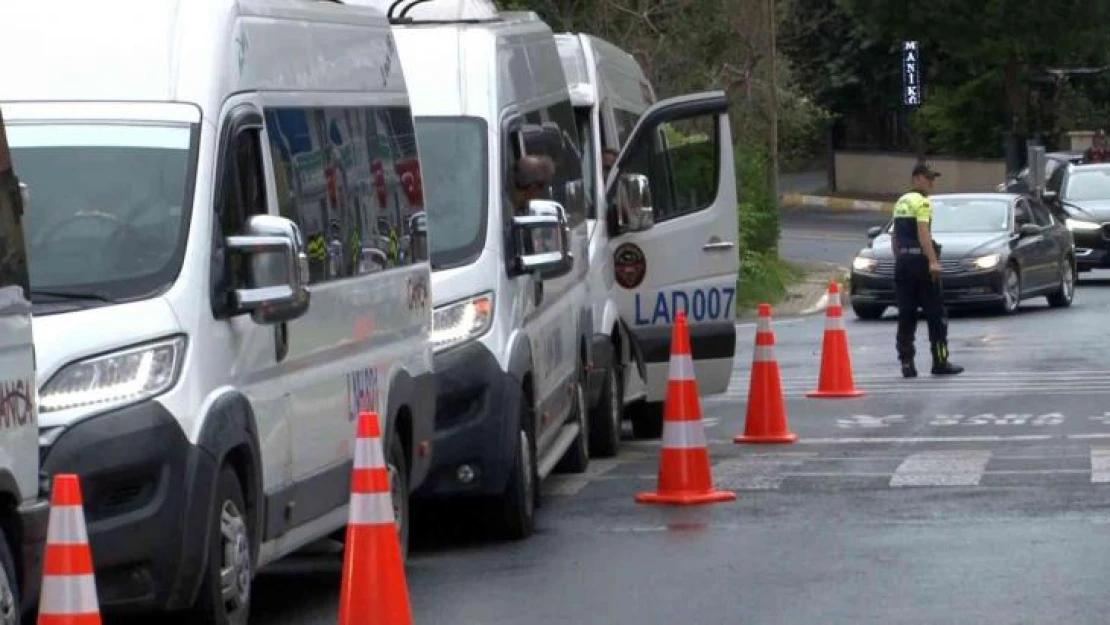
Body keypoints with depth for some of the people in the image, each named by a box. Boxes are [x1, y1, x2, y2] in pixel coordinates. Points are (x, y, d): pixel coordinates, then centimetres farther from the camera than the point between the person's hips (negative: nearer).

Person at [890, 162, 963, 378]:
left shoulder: (901, 202, 17)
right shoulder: (921, 202, -9)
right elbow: (923, 232, -19)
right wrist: (933, 261, -24)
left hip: (902, 261, 8)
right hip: (920, 259, -8)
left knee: (906, 315, 6)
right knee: (935, 313, -1)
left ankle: (907, 362, 2)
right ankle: (940, 362, -1)